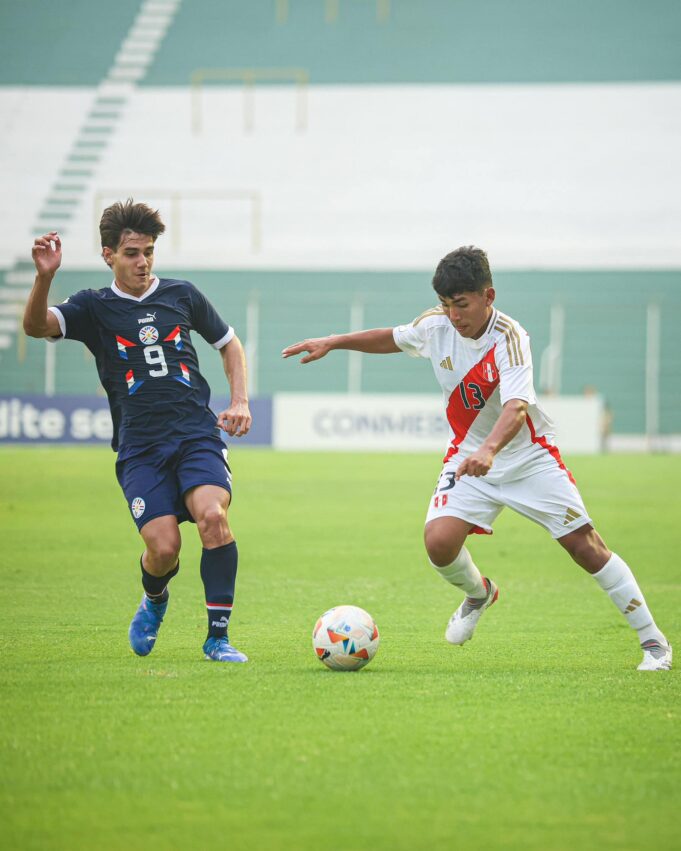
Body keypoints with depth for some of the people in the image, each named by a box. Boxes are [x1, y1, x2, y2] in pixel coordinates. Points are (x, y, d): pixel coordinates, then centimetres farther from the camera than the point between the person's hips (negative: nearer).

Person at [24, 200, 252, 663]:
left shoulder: (181, 294, 11)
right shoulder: (95, 308, 6)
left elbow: (229, 342, 25)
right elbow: (36, 326, -13)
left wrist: (240, 402, 12)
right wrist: (45, 277, -30)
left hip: (197, 434, 1)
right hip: (140, 446, -1)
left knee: (212, 515, -26)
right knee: (164, 547, -16)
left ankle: (218, 636, -16)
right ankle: (154, 601, 23)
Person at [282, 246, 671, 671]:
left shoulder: (509, 338, -26)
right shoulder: (436, 326, -10)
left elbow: (516, 406, -41)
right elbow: (393, 338, 14)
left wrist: (489, 450, -59)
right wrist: (332, 342, 9)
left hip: (530, 456, -4)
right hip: (468, 457, 4)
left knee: (585, 544, -9)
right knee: (439, 541, -19)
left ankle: (653, 641, 4)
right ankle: (479, 594, 17)